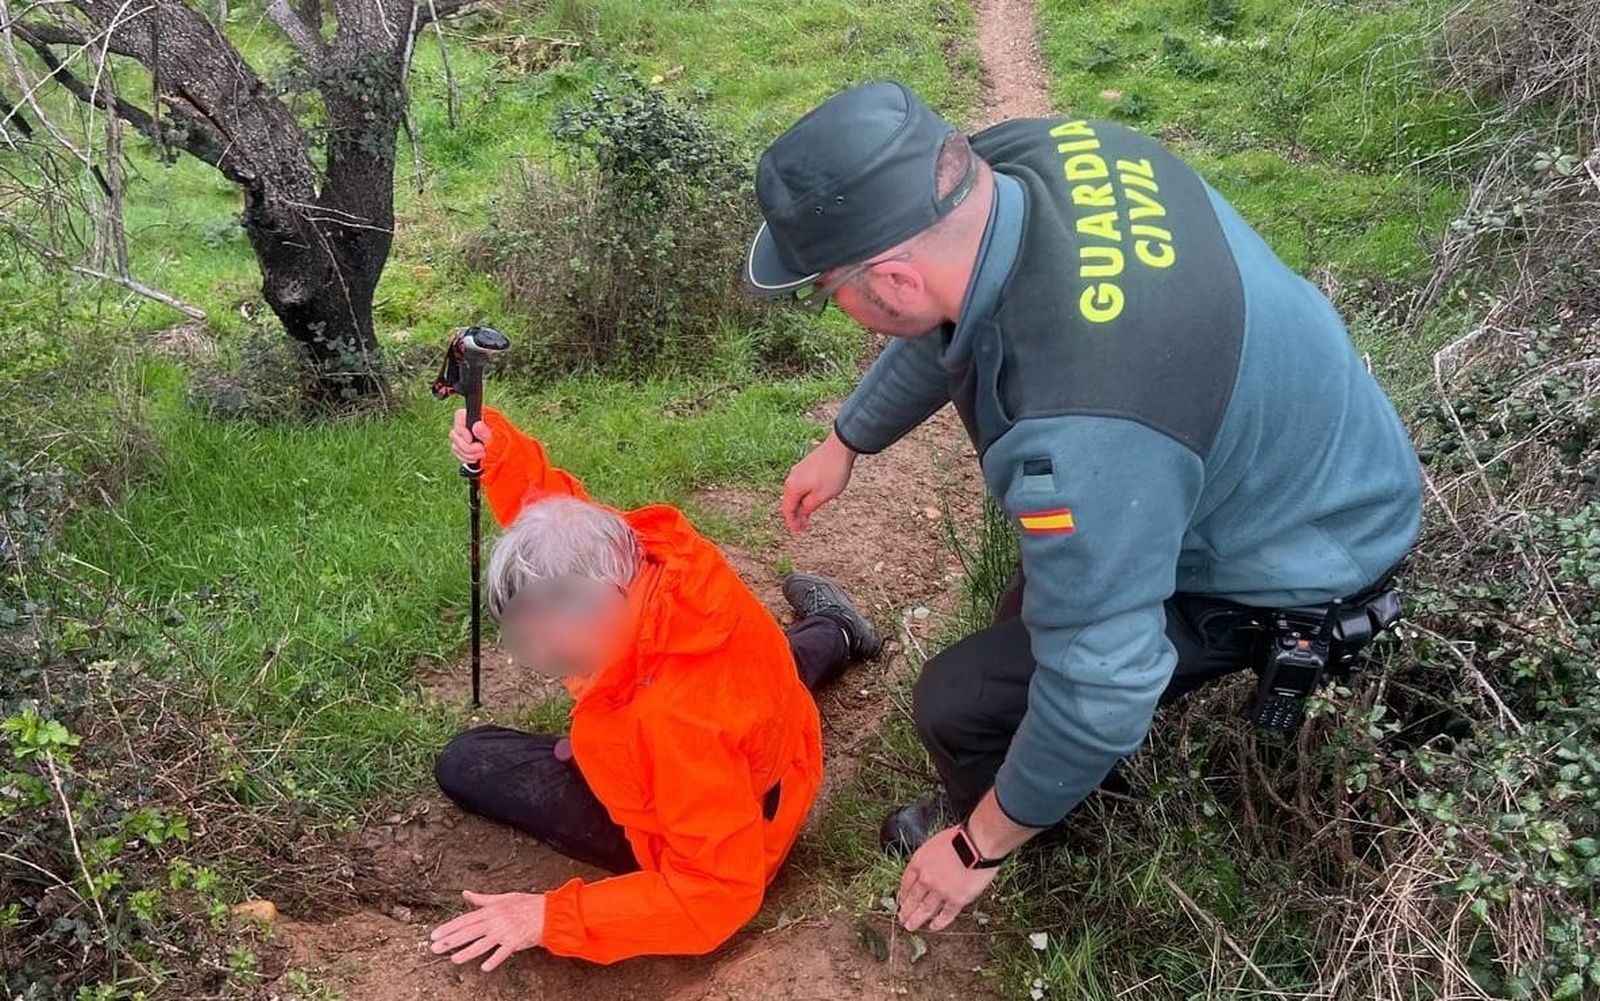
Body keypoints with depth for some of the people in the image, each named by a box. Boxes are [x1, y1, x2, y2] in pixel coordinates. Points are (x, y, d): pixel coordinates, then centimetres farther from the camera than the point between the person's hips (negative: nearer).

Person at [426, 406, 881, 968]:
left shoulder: (676, 717, -46)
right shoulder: (652, 553, -26)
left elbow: (716, 893, -35)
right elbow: (560, 515, -4)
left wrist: (552, 917, -36)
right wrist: (497, 450, -20)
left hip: (712, 844, -7)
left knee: (465, 766, -9)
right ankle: (829, 635, 47)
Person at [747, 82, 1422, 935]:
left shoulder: (1080, 443, -44)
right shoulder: (1030, 155, -19)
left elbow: (1102, 692, -32)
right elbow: (941, 324, 2)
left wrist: (981, 848, -14)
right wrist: (845, 444, 18)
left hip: (1285, 567, -8)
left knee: (958, 703, -4)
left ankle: (981, 828, 28)